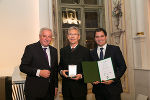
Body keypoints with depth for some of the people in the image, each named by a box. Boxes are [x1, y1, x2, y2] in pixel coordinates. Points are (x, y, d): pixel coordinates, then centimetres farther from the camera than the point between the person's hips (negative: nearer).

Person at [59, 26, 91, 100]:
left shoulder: (85, 51, -1)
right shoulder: (63, 50, 10)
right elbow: (60, 65, 15)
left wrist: (81, 76, -18)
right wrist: (61, 71, -5)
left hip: (79, 87, -3)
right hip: (66, 86, 3)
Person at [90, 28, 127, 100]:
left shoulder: (115, 49, 0)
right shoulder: (92, 53, 7)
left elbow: (122, 66, -3)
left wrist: (113, 79, -13)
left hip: (113, 88, -2)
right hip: (98, 88, 2)